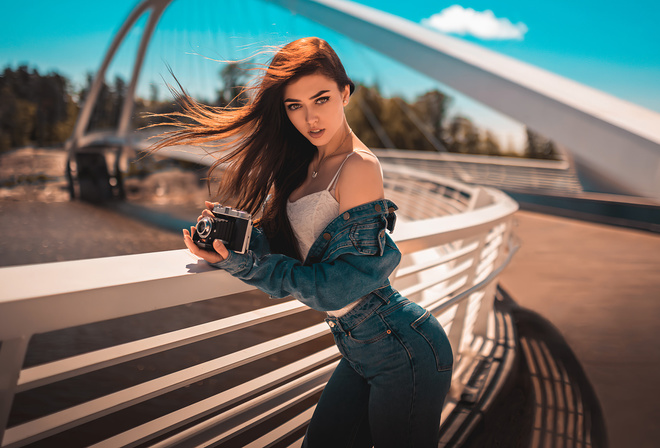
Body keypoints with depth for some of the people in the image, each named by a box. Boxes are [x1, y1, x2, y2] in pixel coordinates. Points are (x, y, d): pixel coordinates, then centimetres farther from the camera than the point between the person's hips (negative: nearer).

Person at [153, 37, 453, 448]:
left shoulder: (359, 167, -19)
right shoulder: (305, 164, 6)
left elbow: (336, 286, -19)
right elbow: (286, 250, 3)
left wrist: (247, 266, -19)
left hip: (404, 352, -8)